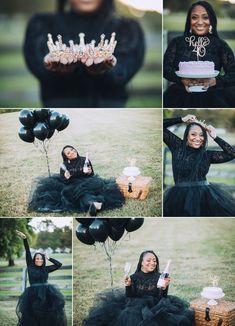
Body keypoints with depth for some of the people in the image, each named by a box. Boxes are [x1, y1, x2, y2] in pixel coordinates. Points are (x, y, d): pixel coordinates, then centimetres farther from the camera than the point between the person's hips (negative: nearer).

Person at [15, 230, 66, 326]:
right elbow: (27, 253, 2)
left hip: (46, 294, 1)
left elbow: (59, 264, 15)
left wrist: (49, 258, 13)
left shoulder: (46, 269, 12)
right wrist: (24, 239, -5)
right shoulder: (30, 266, 8)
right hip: (33, 296, -1)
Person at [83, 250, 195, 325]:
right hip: (135, 305, 0)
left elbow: (161, 298, -2)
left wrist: (164, 288, -21)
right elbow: (130, 297, 2)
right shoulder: (134, 277, 7)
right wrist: (128, 286, -15)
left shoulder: (159, 277, 4)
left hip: (154, 305, 0)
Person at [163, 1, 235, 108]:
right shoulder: (177, 42, 12)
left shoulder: (220, 45, 10)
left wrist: (214, 81, -18)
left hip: (212, 98, 1)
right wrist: (182, 79, -16)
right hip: (181, 98, -1)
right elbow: (165, 68, 3)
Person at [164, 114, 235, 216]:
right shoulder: (178, 146, 6)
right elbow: (161, 126, 3)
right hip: (180, 197, -2)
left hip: (204, 196, 2)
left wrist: (215, 137, 3)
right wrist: (182, 120, 2)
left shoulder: (207, 154, 10)